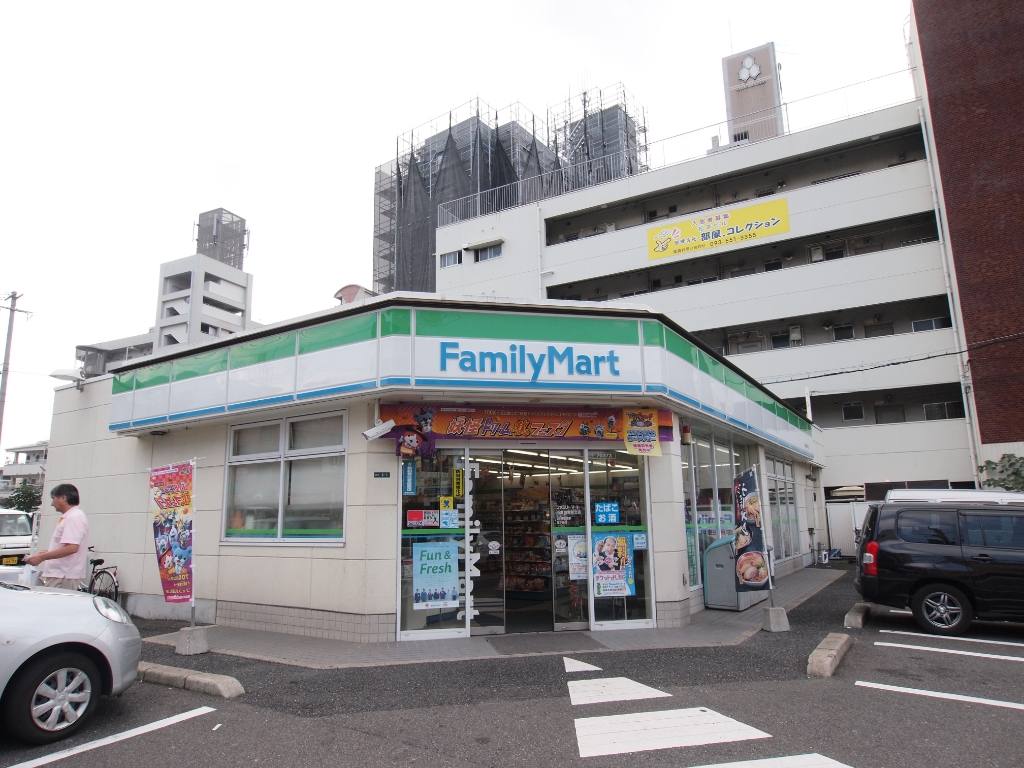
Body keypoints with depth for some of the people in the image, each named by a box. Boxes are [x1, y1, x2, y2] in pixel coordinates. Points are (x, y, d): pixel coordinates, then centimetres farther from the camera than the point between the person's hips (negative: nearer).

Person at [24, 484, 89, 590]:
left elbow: (72, 547, -25)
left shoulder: (75, 517, -15)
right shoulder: (68, 517, 19)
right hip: (59, 574, 10)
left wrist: (42, 557, -19)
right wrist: (46, 552, 18)